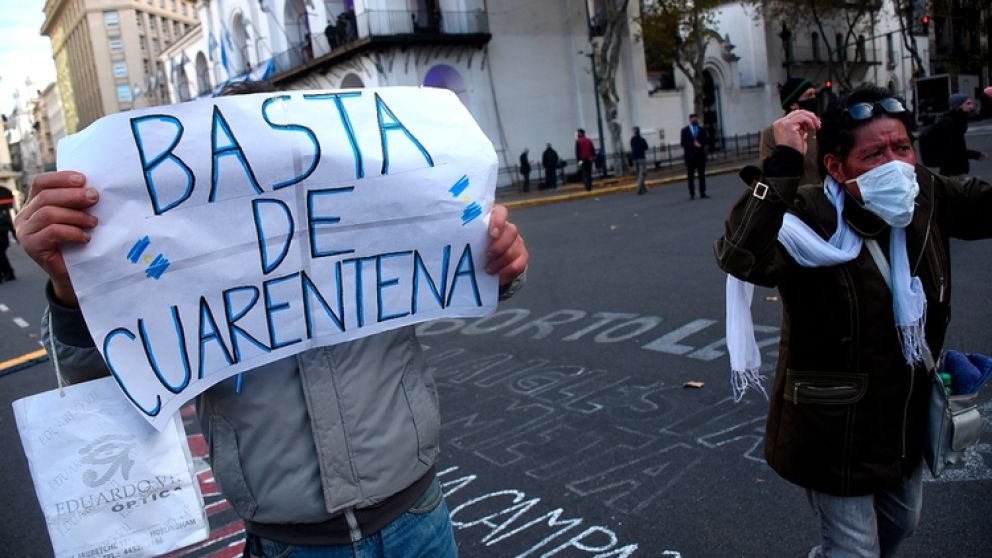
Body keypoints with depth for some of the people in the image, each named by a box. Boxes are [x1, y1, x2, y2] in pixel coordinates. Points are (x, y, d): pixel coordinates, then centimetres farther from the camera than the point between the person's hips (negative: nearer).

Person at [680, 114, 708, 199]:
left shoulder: (702, 130, 12)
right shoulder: (685, 130, 4)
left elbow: (704, 141, 4)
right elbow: (683, 143, -5)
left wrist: (699, 143, -16)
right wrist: (693, 144, -15)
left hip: (700, 154, 3)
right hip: (690, 155, -2)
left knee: (702, 175, 2)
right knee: (691, 176, -2)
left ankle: (703, 193, 5)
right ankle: (692, 194, 0)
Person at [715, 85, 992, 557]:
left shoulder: (926, 197, -8)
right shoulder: (811, 220, -29)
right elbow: (740, 257, -47)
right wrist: (782, 163, -50)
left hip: (909, 421, 8)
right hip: (838, 431, -7)